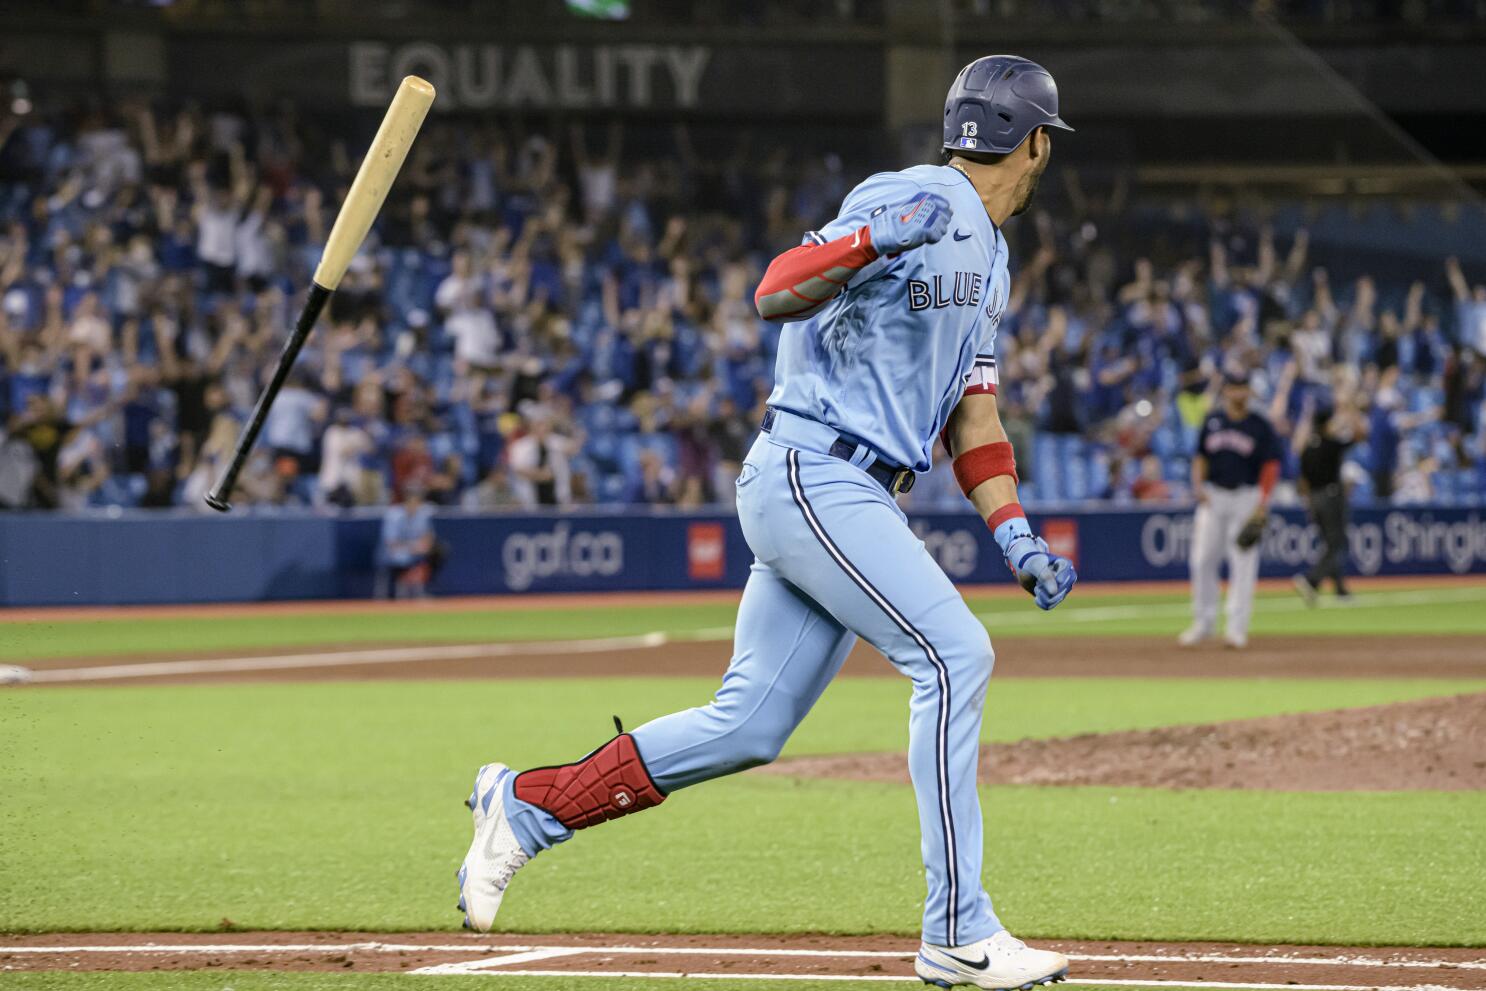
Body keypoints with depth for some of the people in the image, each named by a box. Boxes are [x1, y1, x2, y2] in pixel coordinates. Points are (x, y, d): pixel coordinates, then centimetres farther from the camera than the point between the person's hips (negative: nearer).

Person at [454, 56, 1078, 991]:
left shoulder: (988, 255, 19)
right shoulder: (912, 201, -11)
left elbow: (972, 408, 20)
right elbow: (776, 293, -21)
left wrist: (1014, 534, 9)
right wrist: (874, 243, -37)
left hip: (853, 496, 10)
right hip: (811, 478, -10)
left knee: (746, 727, 5)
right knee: (954, 654, -17)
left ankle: (525, 806, 17)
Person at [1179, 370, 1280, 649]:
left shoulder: (1260, 426, 0)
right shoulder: (1212, 421, 9)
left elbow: (1271, 466, -3)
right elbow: (1201, 456, 15)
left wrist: (1262, 502, -13)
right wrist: (1198, 484, -3)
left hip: (1247, 497, -3)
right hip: (1213, 497, 3)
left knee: (1243, 563, -5)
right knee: (1202, 560, -1)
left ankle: (1237, 627, -2)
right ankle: (1203, 623, 10)